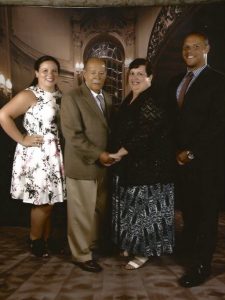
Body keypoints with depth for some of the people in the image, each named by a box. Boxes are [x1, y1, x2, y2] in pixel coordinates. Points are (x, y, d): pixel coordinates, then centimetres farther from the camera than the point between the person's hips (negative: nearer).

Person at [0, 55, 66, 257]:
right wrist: (22, 139, -17)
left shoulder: (59, 95, 10)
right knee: (42, 202, 3)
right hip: (36, 155, -6)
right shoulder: (29, 95, -11)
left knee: (50, 201, 15)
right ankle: (35, 242, 25)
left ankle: (46, 240, 32)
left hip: (53, 154, 7)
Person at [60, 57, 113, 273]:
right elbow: (72, 134, -17)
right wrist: (98, 154, -18)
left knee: (100, 210, 16)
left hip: (103, 164, 7)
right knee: (82, 212, 5)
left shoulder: (108, 98, 13)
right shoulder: (72, 98, -10)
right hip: (82, 165, -7)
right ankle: (81, 254, 20)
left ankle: (94, 245, 35)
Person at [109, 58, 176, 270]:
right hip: (129, 164, 9)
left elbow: (144, 135, -23)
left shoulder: (152, 102, -16)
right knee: (132, 207, 17)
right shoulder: (130, 100, 12)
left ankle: (143, 251, 16)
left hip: (148, 165, -9)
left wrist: (119, 153, -18)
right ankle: (131, 245, 32)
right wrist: (117, 154, 7)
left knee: (144, 208, 2)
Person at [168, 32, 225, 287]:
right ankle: (190, 249, 27)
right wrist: (177, 150, 3)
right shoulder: (176, 82, 14)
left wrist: (192, 152, -13)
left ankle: (201, 264, 15)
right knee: (187, 207, 11)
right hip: (181, 156, 5)